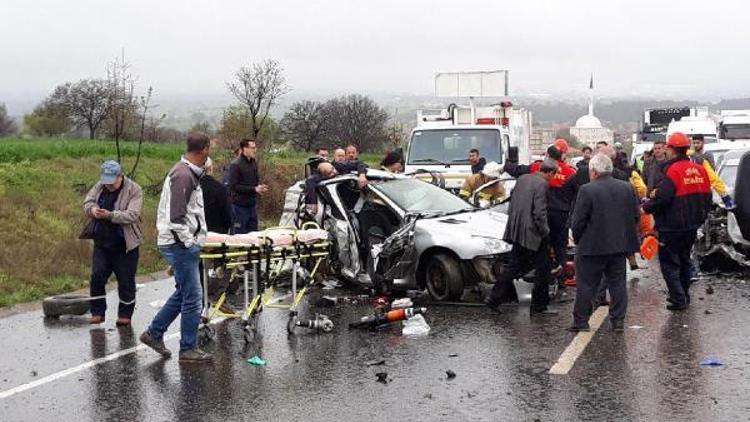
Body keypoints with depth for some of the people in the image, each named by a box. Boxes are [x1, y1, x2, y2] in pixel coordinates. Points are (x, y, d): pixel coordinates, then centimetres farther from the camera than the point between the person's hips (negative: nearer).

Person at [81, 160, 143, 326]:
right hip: (101, 243, 5)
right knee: (97, 277, 3)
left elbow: (132, 215, -22)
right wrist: (93, 209, -18)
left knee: (126, 281, 5)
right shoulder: (99, 186, 5)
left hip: (124, 245, -4)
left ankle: (125, 314, 19)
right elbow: (87, 201, 6)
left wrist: (109, 215, -33)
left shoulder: (134, 190, -13)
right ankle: (97, 312, 15)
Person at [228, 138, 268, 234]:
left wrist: (260, 187, -4)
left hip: (252, 204, 7)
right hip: (240, 205, -7)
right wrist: (254, 189, -19)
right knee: (240, 234, 1)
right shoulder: (235, 165, -14)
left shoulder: (254, 162, 7)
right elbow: (234, 186, -18)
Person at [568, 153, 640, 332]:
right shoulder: (627, 188, 4)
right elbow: (635, 216, 10)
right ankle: (618, 320, 12)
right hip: (619, 245, 5)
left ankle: (580, 321, 8)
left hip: (592, 246, -5)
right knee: (617, 283, 11)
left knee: (586, 284, 4)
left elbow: (578, 220, -12)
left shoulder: (587, 190, -13)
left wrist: (578, 240, 3)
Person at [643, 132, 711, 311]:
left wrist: (645, 207, -9)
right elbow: (706, 196, 12)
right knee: (685, 260, 20)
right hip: (692, 226, 8)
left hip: (672, 227, -8)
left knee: (669, 263, 1)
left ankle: (678, 300, -2)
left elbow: (662, 198, -24)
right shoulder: (699, 170, 5)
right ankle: (684, 295, 28)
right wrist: (701, 215, 23)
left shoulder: (673, 171, -19)